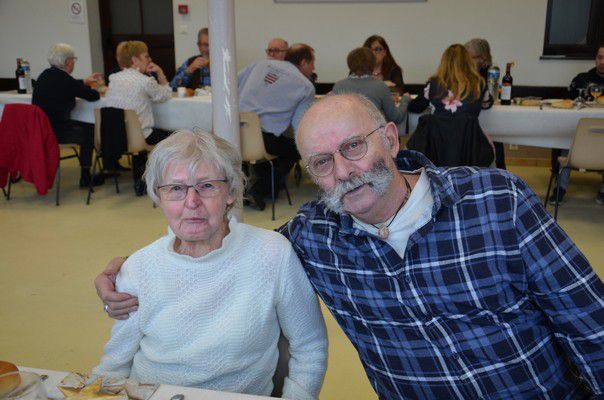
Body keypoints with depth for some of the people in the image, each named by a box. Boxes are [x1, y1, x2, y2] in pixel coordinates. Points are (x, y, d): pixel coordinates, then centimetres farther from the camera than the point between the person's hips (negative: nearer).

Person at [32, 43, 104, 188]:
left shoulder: (45, 75, 9)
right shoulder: (64, 79, -16)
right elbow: (92, 96, -10)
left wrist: (85, 81, 36)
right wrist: (101, 91, 12)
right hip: (54, 131, -8)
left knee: (84, 127, 20)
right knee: (89, 130, 12)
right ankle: (85, 176, 19)